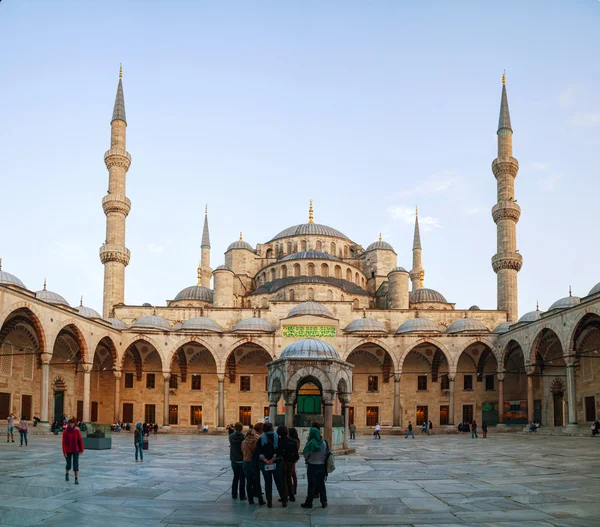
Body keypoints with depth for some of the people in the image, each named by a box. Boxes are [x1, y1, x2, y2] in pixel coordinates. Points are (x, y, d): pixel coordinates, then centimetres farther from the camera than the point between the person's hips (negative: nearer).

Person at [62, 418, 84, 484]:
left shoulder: (77, 431, -9)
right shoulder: (65, 432, -11)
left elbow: (80, 440, -3)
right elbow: (64, 442, -10)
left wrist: (82, 449, -1)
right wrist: (64, 452, -14)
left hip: (76, 450, 0)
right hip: (68, 451, 0)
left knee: (76, 464, -7)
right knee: (68, 464, 10)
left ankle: (76, 479, -4)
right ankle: (67, 474, 42)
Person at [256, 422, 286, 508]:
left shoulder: (261, 439, -1)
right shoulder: (277, 437, -4)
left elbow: (258, 452, -11)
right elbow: (279, 451, -13)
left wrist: (265, 460, -15)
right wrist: (272, 460, -15)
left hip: (264, 464, 1)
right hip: (276, 463, 0)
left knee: (268, 483, 9)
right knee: (279, 482, 9)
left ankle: (269, 502, 9)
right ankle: (284, 501, 12)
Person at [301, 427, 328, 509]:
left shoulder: (310, 443, -18)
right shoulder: (324, 443, -3)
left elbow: (305, 454, -11)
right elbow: (327, 454, 4)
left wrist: (307, 442, -5)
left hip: (312, 466, -4)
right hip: (322, 466, 4)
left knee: (311, 484, 5)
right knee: (321, 484, 14)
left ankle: (309, 502, 12)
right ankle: (324, 501, 15)